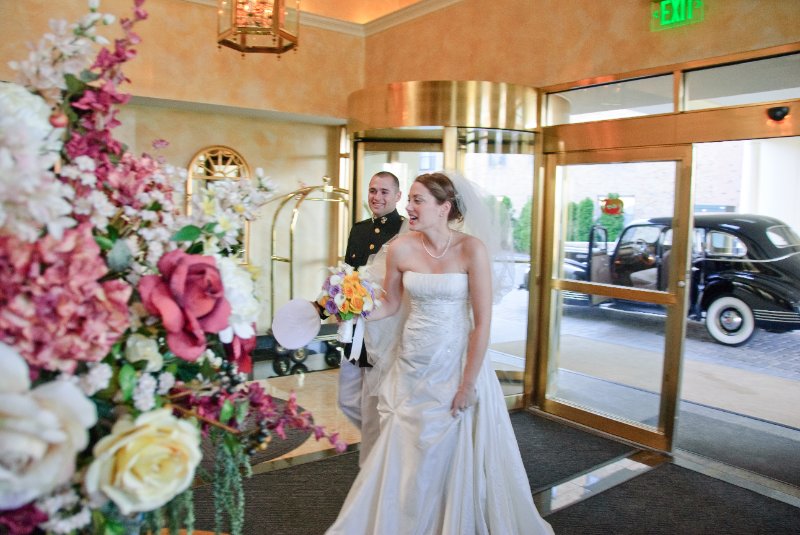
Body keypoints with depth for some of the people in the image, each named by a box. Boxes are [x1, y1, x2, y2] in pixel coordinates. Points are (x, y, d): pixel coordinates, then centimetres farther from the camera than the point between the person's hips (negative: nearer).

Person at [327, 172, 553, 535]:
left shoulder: (472, 250, -15)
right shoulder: (401, 249, -6)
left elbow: (482, 323, -14)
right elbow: (391, 305, 7)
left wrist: (468, 384, -12)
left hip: (457, 362, -3)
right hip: (412, 365, 3)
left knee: (457, 458, 9)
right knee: (405, 457, 14)